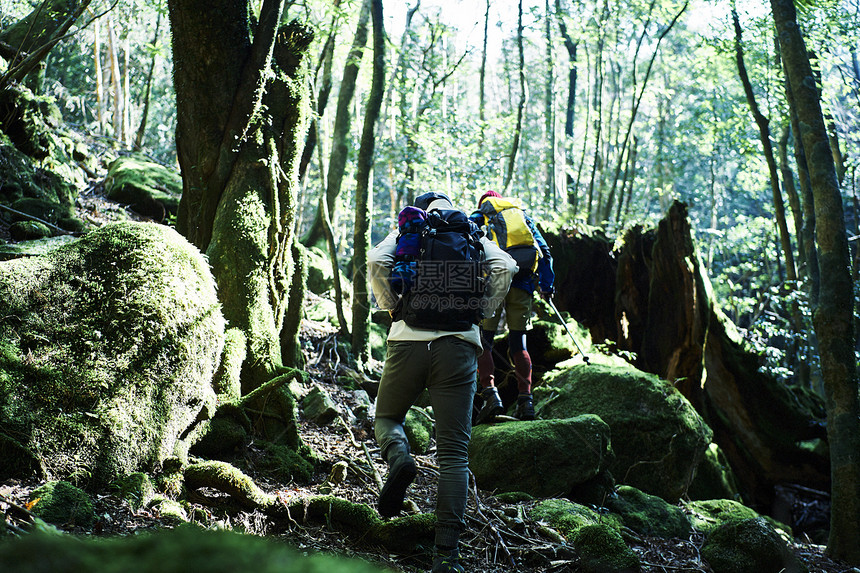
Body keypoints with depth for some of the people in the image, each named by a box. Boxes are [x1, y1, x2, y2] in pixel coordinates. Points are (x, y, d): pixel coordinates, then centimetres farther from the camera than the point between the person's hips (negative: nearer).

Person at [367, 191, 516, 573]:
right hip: (460, 345, 1)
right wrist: (480, 312, 10)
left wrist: (391, 306, 7)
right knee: (454, 452, 0)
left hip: (409, 338, 0)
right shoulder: (472, 236, 19)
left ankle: (399, 457, -10)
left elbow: (376, 261, -4)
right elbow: (504, 267, 2)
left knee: (386, 417, 25)